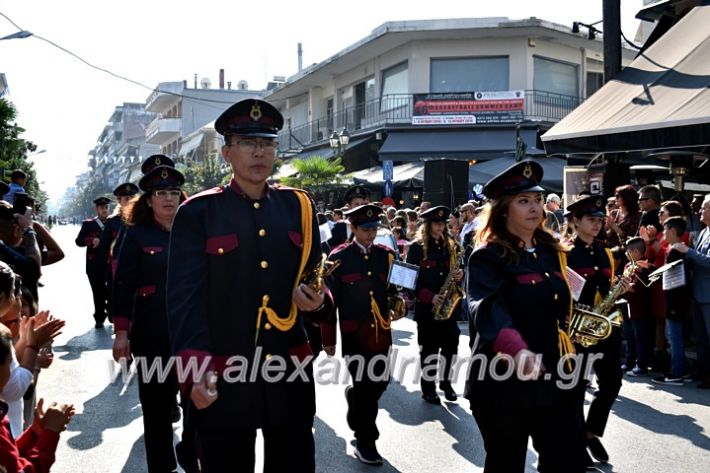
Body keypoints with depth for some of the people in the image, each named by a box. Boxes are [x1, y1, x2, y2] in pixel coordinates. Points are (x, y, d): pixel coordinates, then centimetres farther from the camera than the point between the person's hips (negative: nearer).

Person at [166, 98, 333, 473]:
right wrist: (196, 369, -25)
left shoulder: (299, 207, 6)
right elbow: (185, 299, -12)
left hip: (291, 375, 3)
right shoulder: (197, 213, -5)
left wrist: (317, 301, -9)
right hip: (223, 380, -3)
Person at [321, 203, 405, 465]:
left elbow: (394, 289, 14)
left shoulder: (386, 255, 6)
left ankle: (354, 396, 44)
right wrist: (328, 339, -4)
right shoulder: (338, 257, -7)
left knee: (381, 382, 10)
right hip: (354, 334, -4)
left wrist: (397, 307, -9)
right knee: (364, 386, 0)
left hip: (381, 332, 4)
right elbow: (330, 299, -5)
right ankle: (365, 441, 17)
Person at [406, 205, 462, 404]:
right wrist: (429, 296, -17)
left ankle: (446, 382, 21)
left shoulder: (451, 245, 9)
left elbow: (457, 269, 17)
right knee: (429, 348, 2)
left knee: (451, 344, 4)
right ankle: (428, 388, 13)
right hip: (426, 306, -4)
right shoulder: (417, 247, -5)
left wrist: (460, 274, -7)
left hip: (448, 304, 4)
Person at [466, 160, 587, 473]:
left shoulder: (550, 251, 9)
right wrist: (517, 350, -49)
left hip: (551, 377, 6)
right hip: (503, 382, -6)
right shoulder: (487, 257, -13)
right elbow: (487, 309, -32)